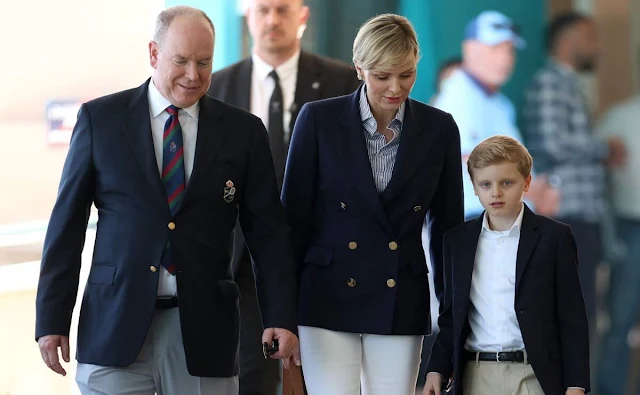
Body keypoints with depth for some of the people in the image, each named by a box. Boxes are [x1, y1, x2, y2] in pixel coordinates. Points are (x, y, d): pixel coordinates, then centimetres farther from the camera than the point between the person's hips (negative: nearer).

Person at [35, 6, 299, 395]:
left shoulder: (243, 130, 7)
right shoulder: (100, 119, 4)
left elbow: (268, 232, 7)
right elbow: (67, 223, 4)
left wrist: (281, 317, -4)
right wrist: (52, 319, -1)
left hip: (203, 330, 1)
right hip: (116, 329, -1)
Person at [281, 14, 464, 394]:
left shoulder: (439, 129, 2)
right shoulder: (319, 119, -4)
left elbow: (447, 227, 10)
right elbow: (295, 215, 0)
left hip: (400, 303, 2)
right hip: (328, 299, -2)